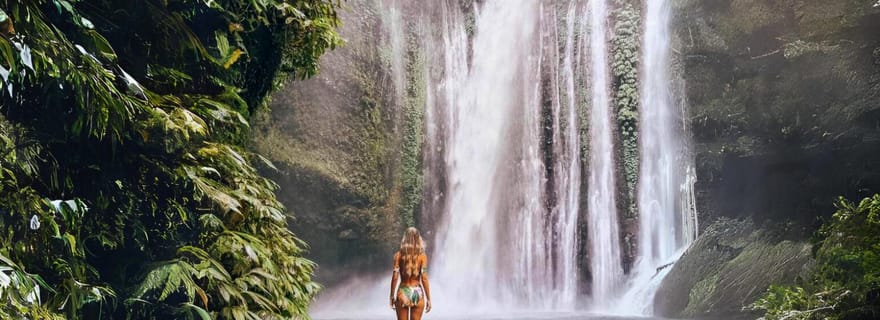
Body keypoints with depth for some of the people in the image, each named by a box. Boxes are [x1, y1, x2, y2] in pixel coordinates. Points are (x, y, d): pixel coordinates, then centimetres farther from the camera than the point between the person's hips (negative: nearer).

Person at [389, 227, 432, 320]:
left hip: (403, 292, 0)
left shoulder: (399, 255, -2)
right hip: (417, 293, 0)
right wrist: (428, 299, -1)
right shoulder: (422, 256, -3)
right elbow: (424, 278, -6)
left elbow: (395, 277, -4)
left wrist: (392, 296, 4)